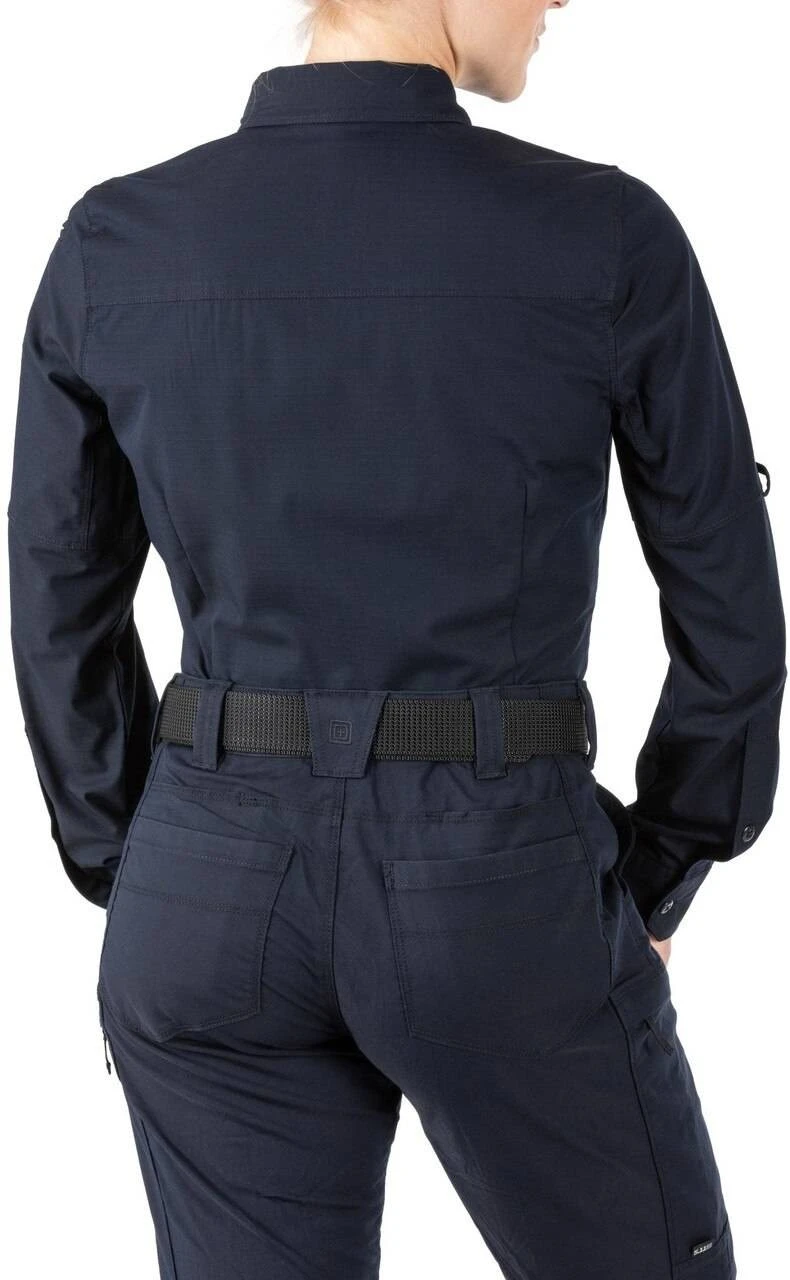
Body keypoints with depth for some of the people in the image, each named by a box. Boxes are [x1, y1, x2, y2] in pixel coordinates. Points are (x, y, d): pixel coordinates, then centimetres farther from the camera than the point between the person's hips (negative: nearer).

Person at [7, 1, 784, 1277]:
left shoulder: (112, 243, -2)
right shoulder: (611, 237, -9)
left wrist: (142, 887, 14)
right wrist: (650, 891, 11)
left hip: (223, 890, 3)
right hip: (500, 902, -3)